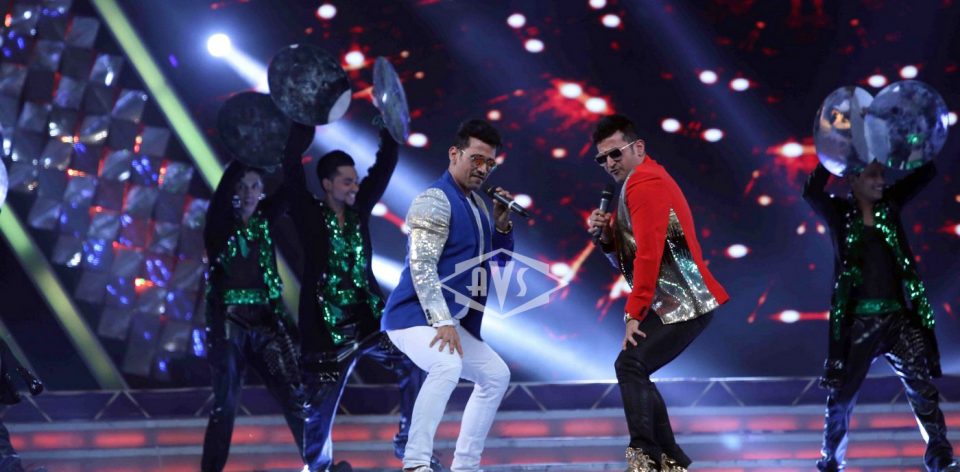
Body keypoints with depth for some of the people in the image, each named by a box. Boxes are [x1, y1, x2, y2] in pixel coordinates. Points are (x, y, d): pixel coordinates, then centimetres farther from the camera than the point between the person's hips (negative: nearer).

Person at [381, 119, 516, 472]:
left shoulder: (475, 203, 14)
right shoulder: (436, 200, -14)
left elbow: (501, 258, 18)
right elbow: (421, 267, -22)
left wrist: (502, 222, -1)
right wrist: (442, 322, -30)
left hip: (452, 319, 10)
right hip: (415, 315, -10)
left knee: (496, 375, 17)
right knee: (447, 365, -34)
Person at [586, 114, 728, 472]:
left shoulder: (644, 181, -11)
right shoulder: (645, 182, 21)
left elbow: (648, 253, -20)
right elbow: (628, 258, 20)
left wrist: (634, 312, -20)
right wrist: (605, 235, 1)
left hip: (685, 304, -11)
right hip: (674, 304, 11)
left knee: (630, 365, -18)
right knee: (634, 372, 14)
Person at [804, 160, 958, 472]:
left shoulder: (889, 205, 7)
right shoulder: (840, 212, -3)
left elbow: (927, 173, 2)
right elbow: (811, 192, -22)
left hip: (897, 316, 3)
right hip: (858, 320, -3)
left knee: (923, 388, -2)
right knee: (842, 395, 6)